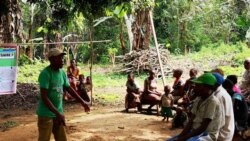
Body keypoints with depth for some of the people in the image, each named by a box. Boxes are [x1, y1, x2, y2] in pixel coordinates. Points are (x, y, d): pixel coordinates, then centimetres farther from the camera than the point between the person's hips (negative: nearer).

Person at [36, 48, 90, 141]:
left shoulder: (62, 73, 4)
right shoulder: (45, 74, -19)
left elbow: (69, 88, 18)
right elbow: (44, 97, -23)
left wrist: (82, 102, 21)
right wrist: (57, 113, -28)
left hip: (58, 113, 7)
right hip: (46, 114, -7)